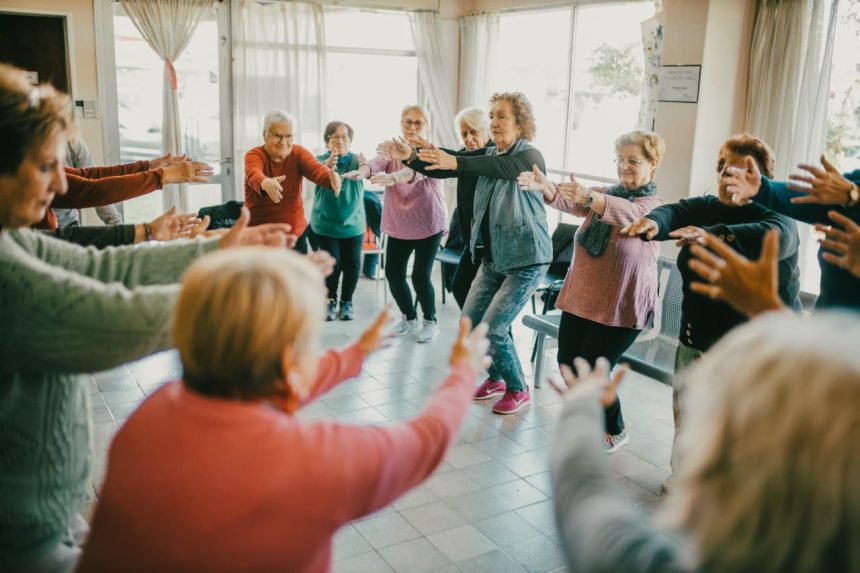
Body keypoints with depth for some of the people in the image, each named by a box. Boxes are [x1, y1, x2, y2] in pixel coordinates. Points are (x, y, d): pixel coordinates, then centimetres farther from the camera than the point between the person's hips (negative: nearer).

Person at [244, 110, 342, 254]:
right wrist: (265, 183, -58)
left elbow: (316, 168, -25)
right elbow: (253, 174, -34)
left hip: (296, 233, 2)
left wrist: (332, 178, -49)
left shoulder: (298, 153, -4)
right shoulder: (254, 155, -10)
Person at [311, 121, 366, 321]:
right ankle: (330, 301, 15)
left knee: (352, 264, 1)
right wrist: (327, 167, -52)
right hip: (326, 223, -1)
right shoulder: (321, 160, -6)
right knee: (332, 264, -5)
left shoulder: (356, 160, -3)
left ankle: (347, 302, 19)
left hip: (353, 223, 1)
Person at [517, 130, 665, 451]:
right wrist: (545, 187, -36)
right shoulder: (603, 195, 6)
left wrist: (588, 198, -52)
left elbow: (629, 213, -34)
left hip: (620, 307, -6)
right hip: (580, 298, 6)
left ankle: (615, 430, 23)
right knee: (567, 363, 8)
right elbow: (569, 201, -14)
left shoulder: (654, 206, -10)